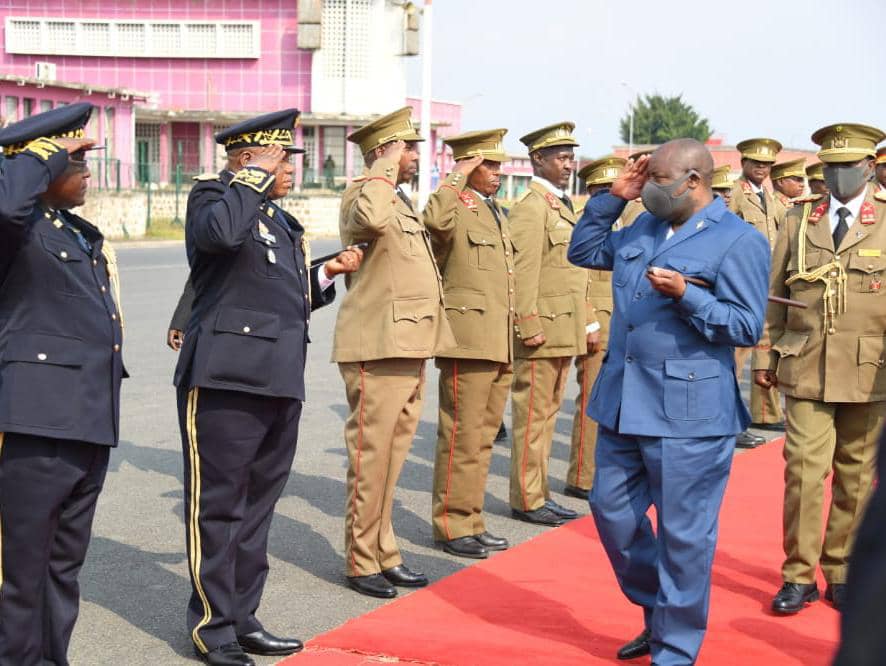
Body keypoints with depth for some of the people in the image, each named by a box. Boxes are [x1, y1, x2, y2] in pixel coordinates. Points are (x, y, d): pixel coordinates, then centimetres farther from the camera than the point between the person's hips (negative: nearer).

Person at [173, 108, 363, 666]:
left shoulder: (285, 223, 21)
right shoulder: (213, 195, -3)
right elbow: (217, 233, -29)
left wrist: (327, 274, 11)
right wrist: (254, 176, -16)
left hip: (281, 384, 9)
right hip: (225, 379, -8)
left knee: (258, 503, 14)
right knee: (218, 505, -1)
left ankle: (244, 619, 24)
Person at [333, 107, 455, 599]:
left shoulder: (403, 203, 20)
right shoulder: (362, 195, -11)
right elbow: (369, 221, -36)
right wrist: (385, 170, -22)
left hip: (409, 348, 10)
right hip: (377, 349, -10)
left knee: (391, 455, 15)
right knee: (370, 457, -3)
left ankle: (384, 553, 23)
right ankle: (361, 562, 6)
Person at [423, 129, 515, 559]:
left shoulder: (498, 216, 21)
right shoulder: (455, 208, -7)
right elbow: (435, 220, -34)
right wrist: (458, 178, -20)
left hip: (500, 345, 9)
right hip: (468, 341, -9)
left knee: (483, 437, 13)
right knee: (462, 438, -4)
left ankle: (471, 522, 21)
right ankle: (452, 527, 4)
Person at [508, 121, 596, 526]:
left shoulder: (563, 205, 19)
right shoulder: (531, 207, -11)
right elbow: (523, 272, -17)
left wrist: (589, 323, 19)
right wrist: (530, 327, -21)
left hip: (566, 330, 9)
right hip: (543, 328, -9)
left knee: (548, 412, 14)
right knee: (532, 414, -3)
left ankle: (539, 492, 22)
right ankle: (527, 500, 4)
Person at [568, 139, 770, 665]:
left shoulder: (740, 241, -8)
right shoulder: (644, 228, 12)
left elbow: (747, 326, -12)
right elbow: (583, 251, 24)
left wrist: (686, 295, -23)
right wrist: (613, 198, 12)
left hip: (688, 412, -7)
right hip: (623, 402, 8)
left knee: (682, 534, 1)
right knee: (613, 513, 14)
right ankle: (658, 615, 34)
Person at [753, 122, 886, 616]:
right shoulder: (800, 221, 9)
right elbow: (774, 294, 11)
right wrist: (765, 356, 7)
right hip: (807, 371, 0)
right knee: (804, 470, -6)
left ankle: (840, 572, 22)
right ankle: (799, 576, 5)